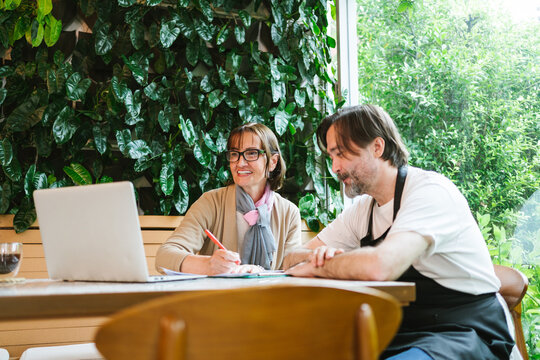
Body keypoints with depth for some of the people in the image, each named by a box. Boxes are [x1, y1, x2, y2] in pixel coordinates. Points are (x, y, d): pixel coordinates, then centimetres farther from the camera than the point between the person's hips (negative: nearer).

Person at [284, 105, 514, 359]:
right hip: (403, 334, 7)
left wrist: (314, 265, -15)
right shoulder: (362, 209, 9)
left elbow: (380, 266, -32)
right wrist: (320, 256, -12)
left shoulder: (431, 191, -16)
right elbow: (293, 261, 12)